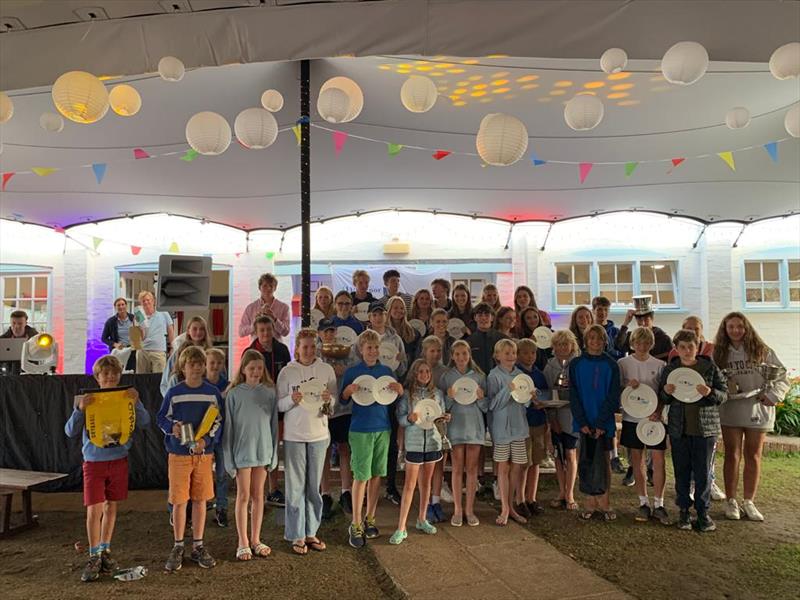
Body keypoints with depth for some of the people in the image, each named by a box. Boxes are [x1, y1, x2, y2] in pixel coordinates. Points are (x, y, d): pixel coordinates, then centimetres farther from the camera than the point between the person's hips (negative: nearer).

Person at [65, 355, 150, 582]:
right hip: (94, 461, -2)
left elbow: (144, 423, -8)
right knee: (94, 510, -5)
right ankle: (94, 557, 9)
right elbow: (70, 431, -7)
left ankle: (105, 551, 26)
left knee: (111, 506, 12)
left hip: (119, 459, 2)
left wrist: (136, 403, -23)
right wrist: (80, 409, -22)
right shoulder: (87, 400, -2)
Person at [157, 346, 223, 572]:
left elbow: (218, 421, 3)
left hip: (203, 453, 1)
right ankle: (178, 547, 19)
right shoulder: (174, 393, -1)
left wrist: (207, 439, -12)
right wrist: (172, 427, -16)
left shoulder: (212, 392, 2)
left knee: (200, 500, 8)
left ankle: (198, 546, 21)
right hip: (178, 453, -1)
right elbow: (161, 418, 5)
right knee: (179, 501, 3)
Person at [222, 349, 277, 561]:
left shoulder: (269, 392, 0)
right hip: (242, 450, -2)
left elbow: (274, 424, 3)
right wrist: (229, 457, -6)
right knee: (243, 496, 5)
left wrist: (274, 453, 2)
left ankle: (255, 539, 24)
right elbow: (228, 427, -4)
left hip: (263, 450, 2)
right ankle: (243, 542, 17)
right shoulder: (234, 394, -6)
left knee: (258, 495, 12)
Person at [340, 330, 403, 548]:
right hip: (360, 430, -3)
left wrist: (399, 390, -9)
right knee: (361, 476, -4)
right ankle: (356, 525, 7)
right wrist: (348, 391, -20)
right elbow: (342, 400, 1)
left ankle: (370, 519, 23)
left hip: (383, 428, 4)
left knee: (376, 474, 9)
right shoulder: (352, 372, -1)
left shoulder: (386, 371, 8)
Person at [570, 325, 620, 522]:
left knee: (604, 461, 6)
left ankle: (604, 502, 17)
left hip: (604, 423, 0)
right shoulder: (576, 364, 1)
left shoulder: (611, 365, 0)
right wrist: (582, 422, -11)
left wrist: (601, 423, -11)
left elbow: (613, 397, -3)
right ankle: (590, 503, 15)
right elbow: (574, 396, -2)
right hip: (584, 422, 0)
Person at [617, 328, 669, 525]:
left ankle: (658, 505, 8)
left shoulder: (659, 365, 2)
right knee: (637, 461, 8)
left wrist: (658, 411, -14)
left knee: (659, 460, -2)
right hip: (632, 417, 0)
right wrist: (628, 386, -18)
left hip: (654, 418, 0)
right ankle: (643, 503, 18)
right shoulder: (623, 363, 1)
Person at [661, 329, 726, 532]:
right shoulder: (670, 369, 5)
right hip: (678, 429, 2)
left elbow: (724, 394, 1)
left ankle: (703, 511, 19)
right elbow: (663, 400, 12)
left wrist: (710, 393, -19)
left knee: (703, 472, 4)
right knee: (681, 471, 9)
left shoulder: (710, 368, -1)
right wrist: (666, 392, -11)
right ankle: (684, 510, 21)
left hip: (705, 428, -2)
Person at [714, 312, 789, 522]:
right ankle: (731, 502, 16)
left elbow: (782, 377, 3)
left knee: (753, 457, 9)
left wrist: (772, 395, -11)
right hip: (730, 412, 0)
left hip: (757, 410, 0)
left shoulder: (762, 351, 1)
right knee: (732, 456, 6)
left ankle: (749, 502, 20)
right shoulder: (719, 353, 3)